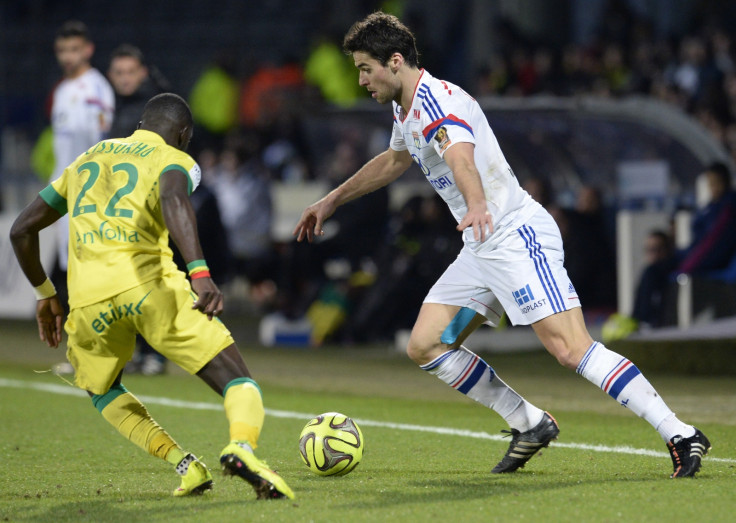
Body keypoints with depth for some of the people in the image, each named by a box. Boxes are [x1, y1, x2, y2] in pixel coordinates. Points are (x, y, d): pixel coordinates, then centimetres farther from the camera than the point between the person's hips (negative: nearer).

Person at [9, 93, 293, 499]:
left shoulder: (86, 160, 30)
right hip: (149, 285, -4)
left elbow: (22, 229, 32)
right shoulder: (174, 160, 12)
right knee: (238, 383, 0)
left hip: (89, 300, 4)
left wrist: (44, 293, 44)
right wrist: (200, 274, -26)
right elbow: (173, 201, -14)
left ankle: (186, 466, 12)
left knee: (102, 391, 31)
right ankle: (241, 447, -34)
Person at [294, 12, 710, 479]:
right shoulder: (407, 110, 15)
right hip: (482, 249, 10)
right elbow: (393, 161, 38)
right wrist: (332, 201, 44)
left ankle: (682, 436, -19)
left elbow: (462, 159, -39)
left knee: (571, 348, -21)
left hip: (517, 235, -10)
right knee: (425, 347, 4)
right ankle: (530, 425, 12)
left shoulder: (437, 102, -17)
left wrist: (477, 206, -58)